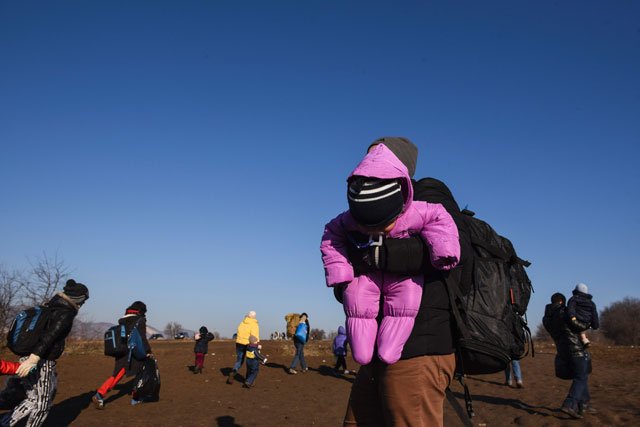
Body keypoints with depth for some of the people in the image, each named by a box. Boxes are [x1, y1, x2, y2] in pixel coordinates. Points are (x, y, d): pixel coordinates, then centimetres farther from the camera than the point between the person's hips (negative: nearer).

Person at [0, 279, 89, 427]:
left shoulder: (49, 307, 10)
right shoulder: (66, 313, -15)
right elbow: (49, 335, -27)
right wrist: (34, 358, -34)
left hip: (27, 359, 8)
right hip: (43, 363, -8)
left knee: (34, 400, 22)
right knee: (42, 404, 10)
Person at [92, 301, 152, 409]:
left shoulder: (122, 321, 14)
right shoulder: (140, 320, -5)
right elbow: (142, 338, -14)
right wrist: (148, 351, -9)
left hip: (121, 353, 6)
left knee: (116, 376, 8)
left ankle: (99, 395, -10)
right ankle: (135, 398, 16)